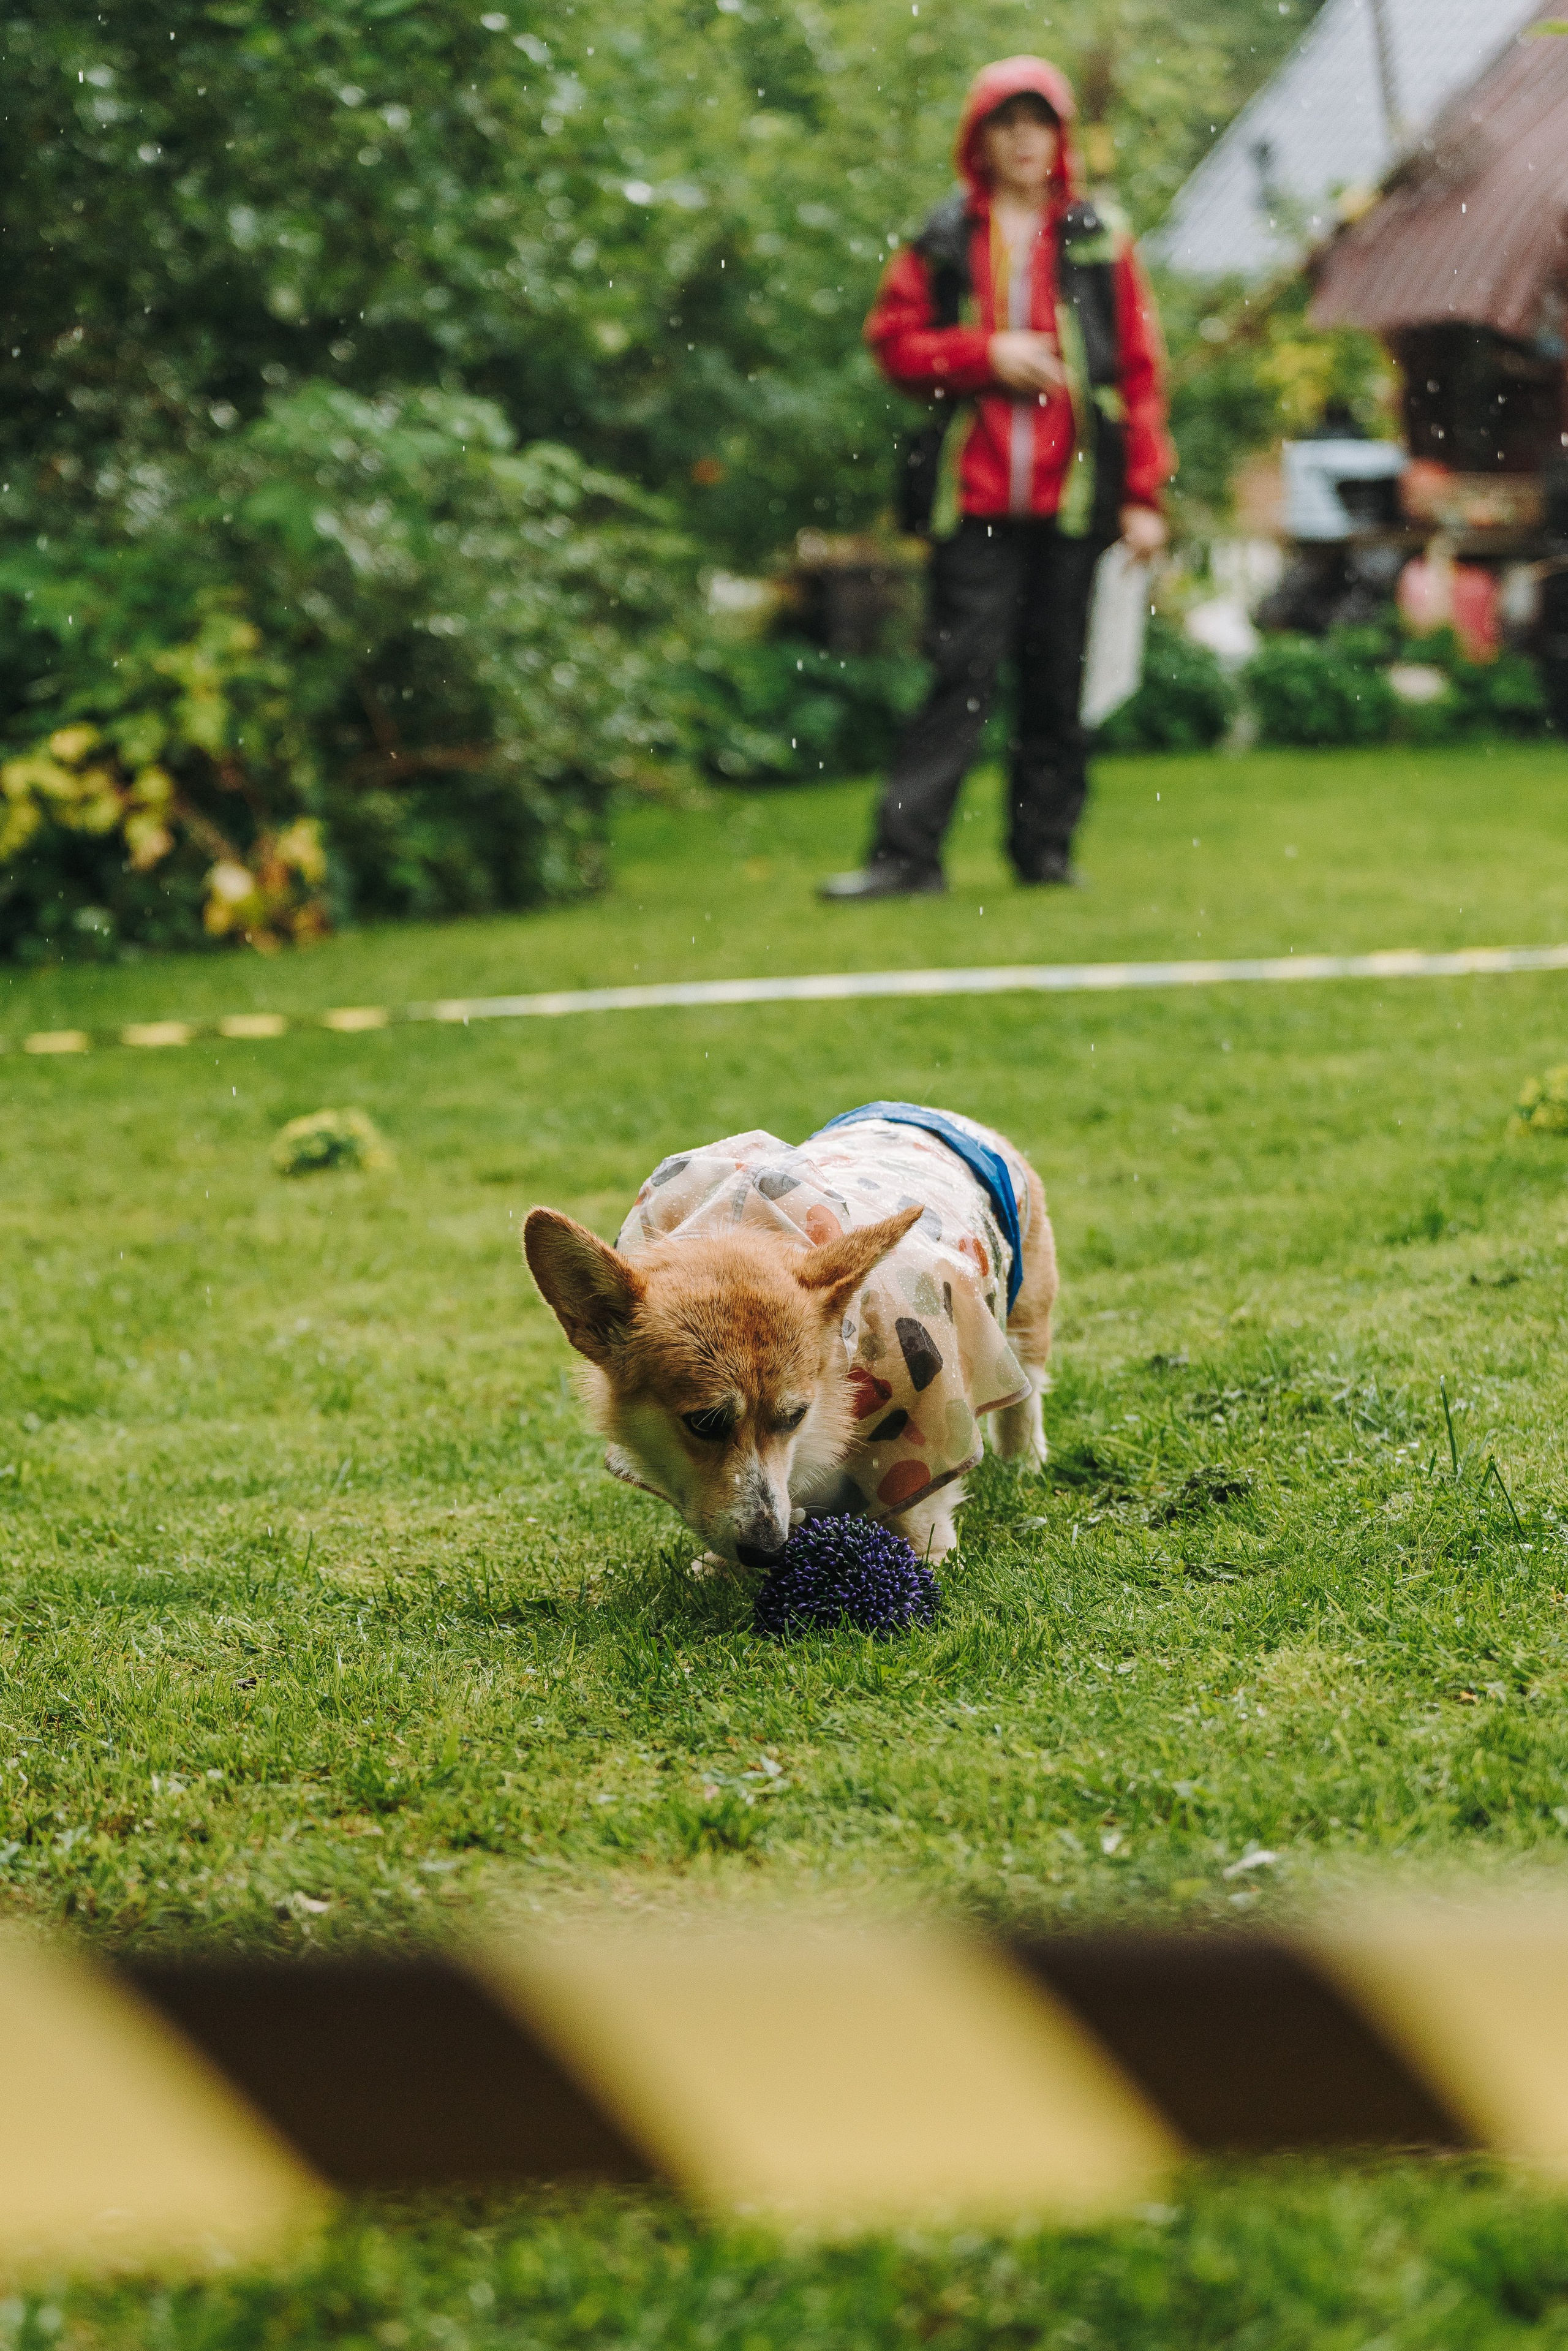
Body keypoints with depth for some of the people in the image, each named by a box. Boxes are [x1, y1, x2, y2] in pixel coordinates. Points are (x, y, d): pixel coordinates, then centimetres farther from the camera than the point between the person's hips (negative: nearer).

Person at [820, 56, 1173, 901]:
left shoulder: (1099, 245, 7)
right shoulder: (942, 245, 8)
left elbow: (1141, 371, 6)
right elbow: (893, 338, 6)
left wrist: (1144, 495, 0)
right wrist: (987, 354, -8)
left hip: (1071, 497, 1)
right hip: (974, 493, -1)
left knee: (1056, 676, 6)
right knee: (961, 671, -6)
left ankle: (1045, 846, 15)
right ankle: (906, 850, -7)